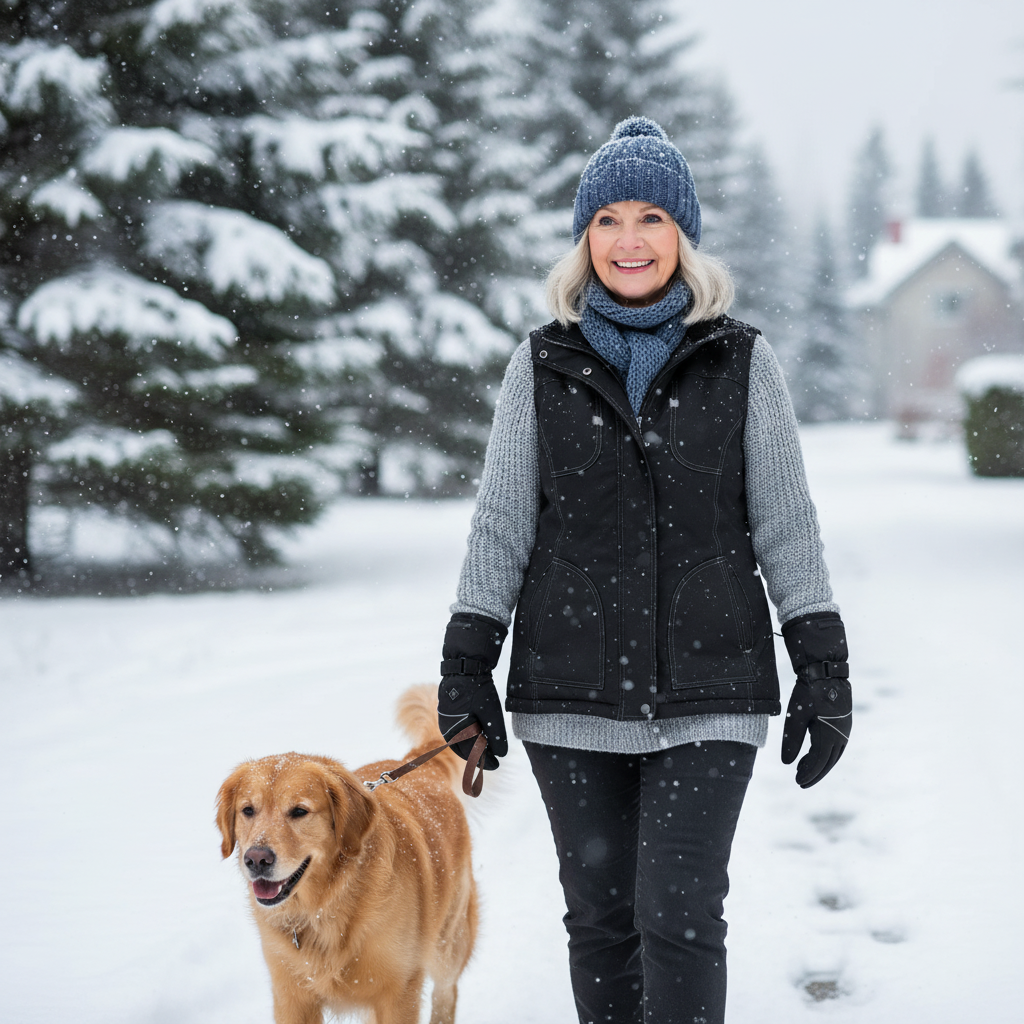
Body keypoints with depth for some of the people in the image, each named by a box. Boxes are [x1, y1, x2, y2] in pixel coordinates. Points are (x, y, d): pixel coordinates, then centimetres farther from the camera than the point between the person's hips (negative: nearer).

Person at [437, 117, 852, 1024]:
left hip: (710, 694, -1)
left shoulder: (741, 363, 3)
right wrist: (466, 663, 1)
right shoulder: (542, 367, 6)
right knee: (601, 916, 7)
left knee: (681, 914, -9)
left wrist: (825, 667, 0)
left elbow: (786, 525, 4)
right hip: (571, 694, 2)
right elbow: (501, 526, 7)